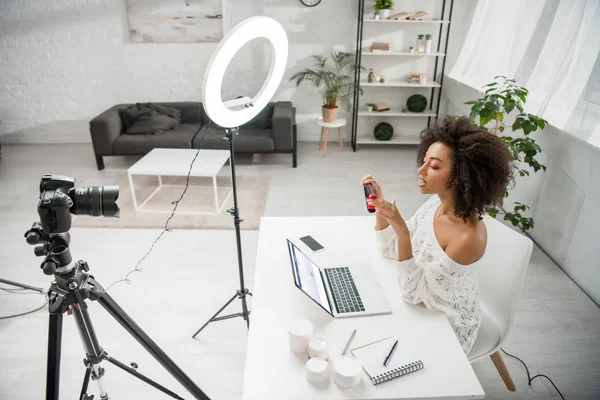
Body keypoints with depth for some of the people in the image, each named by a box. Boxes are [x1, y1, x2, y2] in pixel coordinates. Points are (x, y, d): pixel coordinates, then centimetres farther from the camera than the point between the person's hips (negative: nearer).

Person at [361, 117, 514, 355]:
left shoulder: (469, 236, -32)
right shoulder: (435, 204, -10)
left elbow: (413, 293, -28)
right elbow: (390, 250, -1)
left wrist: (402, 232, -38)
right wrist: (379, 204, -14)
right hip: (423, 308, 6)